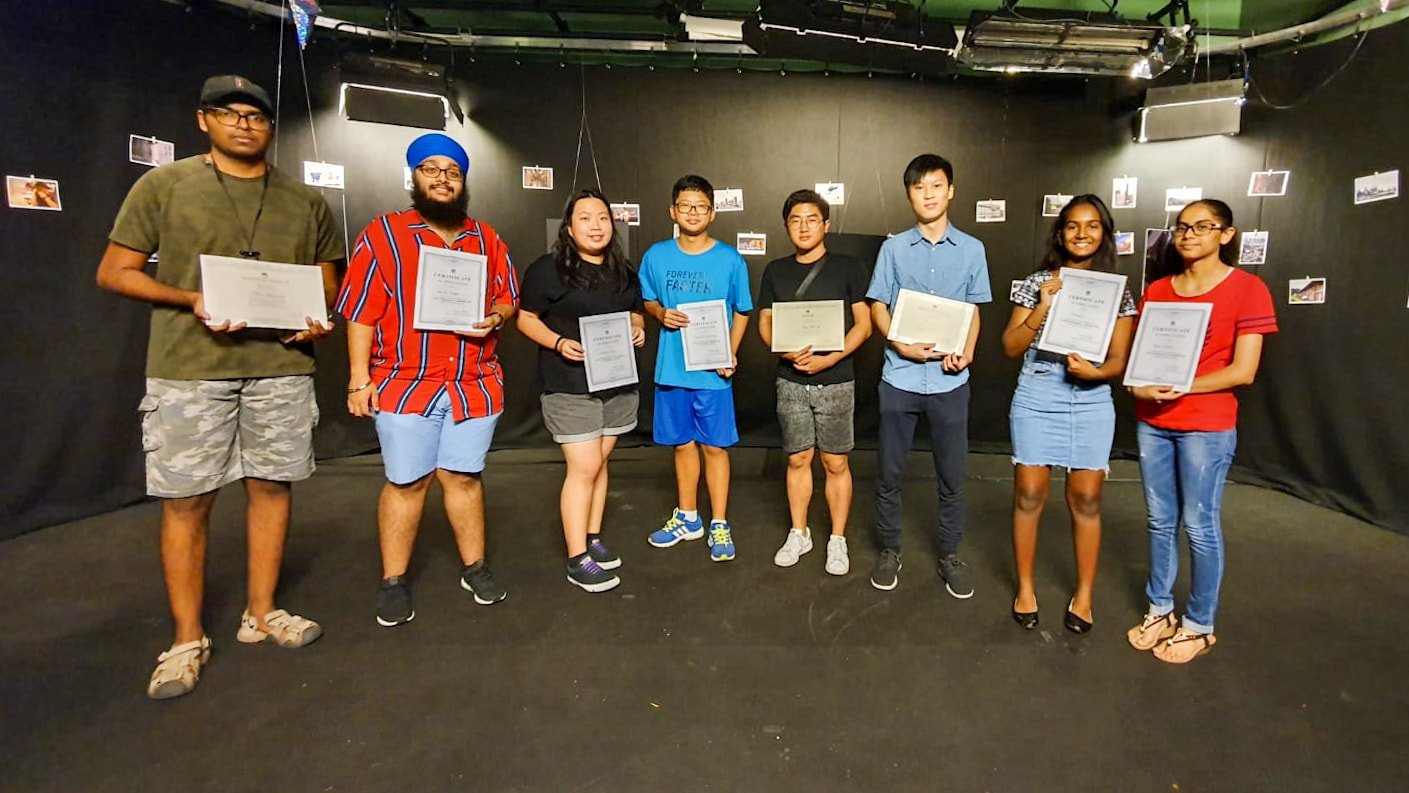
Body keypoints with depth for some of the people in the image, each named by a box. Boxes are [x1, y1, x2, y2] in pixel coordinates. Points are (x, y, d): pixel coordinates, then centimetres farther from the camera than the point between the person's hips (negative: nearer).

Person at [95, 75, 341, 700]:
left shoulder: (306, 202, 12)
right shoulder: (163, 185, 5)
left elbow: (327, 281, 16)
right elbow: (114, 271, 4)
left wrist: (318, 319, -6)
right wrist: (193, 300, -13)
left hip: (281, 367, 3)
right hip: (190, 369, -2)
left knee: (272, 486, 8)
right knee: (186, 501, 2)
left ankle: (261, 614, 24)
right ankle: (187, 641, 16)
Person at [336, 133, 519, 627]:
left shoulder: (486, 239, 10)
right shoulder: (383, 234, 0)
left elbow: (508, 298, 15)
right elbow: (362, 312, -3)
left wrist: (493, 319, -8)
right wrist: (359, 378, -8)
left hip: (475, 386, 3)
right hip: (403, 385, -2)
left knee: (463, 477, 12)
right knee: (405, 482, 6)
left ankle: (475, 568, 26)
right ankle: (394, 582, 21)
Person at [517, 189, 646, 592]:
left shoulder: (625, 272, 11)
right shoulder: (547, 269, -7)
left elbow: (635, 313, 21)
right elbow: (526, 318, -4)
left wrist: (638, 329, -2)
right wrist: (559, 343, -20)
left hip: (618, 382, 6)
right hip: (570, 387, -6)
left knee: (599, 463, 13)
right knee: (583, 468, -7)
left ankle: (592, 538, 27)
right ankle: (578, 560, 4)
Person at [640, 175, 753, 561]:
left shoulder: (730, 260, -4)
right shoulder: (656, 256, 2)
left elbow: (741, 312, 3)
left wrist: (730, 354, -11)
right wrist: (661, 313, -10)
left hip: (712, 371, -2)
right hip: (672, 369, 3)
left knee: (714, 447, 5)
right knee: (683, 444, 15)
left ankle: (719, 525, 19)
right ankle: (687, 518, 31)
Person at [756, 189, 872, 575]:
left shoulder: (847, 267, -2)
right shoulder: (775, 271, 7)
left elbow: (863, 324, -4)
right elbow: (765, 323, 7)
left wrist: (829, 358, -17)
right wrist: (785, 351, -13)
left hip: (836, 381, -2)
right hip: (791, 381, 2)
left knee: (836, 463, 5)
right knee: (797, 459, 11)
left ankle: (837, 540, 20)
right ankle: (798, 533, 27)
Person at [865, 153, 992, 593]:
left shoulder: (972, 249, 5)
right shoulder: (893, 248, 2)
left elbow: (974, 310, 10)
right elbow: (878, 307, 3)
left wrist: (967, 352, -9)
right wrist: (903, 346, -14)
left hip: (950, 381, 1)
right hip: (900, 377, 0)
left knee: (951, 476, 9)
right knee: (889, 473, 8)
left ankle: (950, 556, 27)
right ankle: (889, 550, 25)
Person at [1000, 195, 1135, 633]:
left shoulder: (1117, 291, 6)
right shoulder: (1036, 283, 3)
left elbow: (1118, 361, 3)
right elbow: (1011, 347, -1)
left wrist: (1094, 372, -18)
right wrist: (1043, 307, -13)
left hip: (1092, 400, 1)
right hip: (1037, 396, -1)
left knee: (1086, 500, 6)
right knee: (1029, 494, 4)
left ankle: (1084, 594, 23)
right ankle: (1025, 588, 20)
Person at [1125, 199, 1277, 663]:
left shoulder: (1247, 289, -4)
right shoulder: (1156, 290, 10)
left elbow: (1243, 371, -10)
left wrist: (1180, 386, -20)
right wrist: (1140, 385, -11)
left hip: (1207, 427, -4)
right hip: (1152, 423, 4)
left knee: (1200, 526, 3)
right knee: (1160, 521, 12)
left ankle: (1199, 624, 19)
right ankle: (1160, 610, 25)